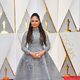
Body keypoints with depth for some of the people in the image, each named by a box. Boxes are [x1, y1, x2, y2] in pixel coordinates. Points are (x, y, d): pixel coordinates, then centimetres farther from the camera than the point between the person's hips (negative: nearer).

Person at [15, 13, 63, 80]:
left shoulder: (43, 33, 5)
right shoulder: (27, 33, 1)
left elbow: (48, 46, 6)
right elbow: (23, 47, 0)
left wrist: (42, 52, -11)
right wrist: (31, 53, -13)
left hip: (42, 57, 1)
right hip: (30, 57, -1)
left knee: (45, 74, -4)